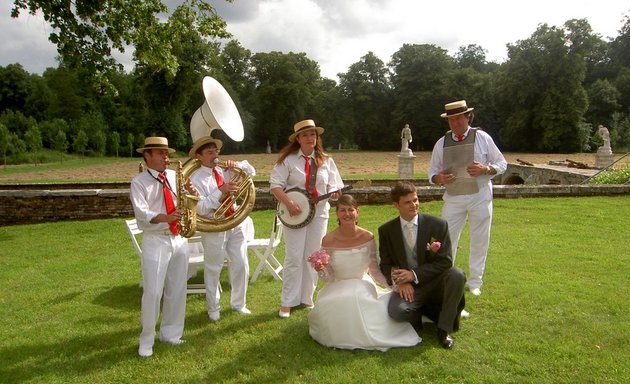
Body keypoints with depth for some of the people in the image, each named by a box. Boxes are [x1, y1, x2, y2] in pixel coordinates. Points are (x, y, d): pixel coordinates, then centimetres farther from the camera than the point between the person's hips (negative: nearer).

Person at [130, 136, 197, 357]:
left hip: (179, 238, 5)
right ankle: (146, 341, 11)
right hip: (155, 241, -5)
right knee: (153, 292, -4)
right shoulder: (139, 182, -6)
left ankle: (171, 333, 26)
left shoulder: (174, 176, 9)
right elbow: (141, 213, -18)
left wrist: (191, 193, -12)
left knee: (177, 290, 11)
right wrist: (164, 217, -34)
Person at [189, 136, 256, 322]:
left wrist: (237, 165, -8)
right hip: (214, 229, -5)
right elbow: (201, 208, -21)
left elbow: (251, 172, 12)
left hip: (236, 224, 5)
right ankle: (213, 308, 27)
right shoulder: (196, 179, -11)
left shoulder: (224, 171, 6)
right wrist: (220, 191, -30)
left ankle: (238, 303, 29)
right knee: (213, 270, 8)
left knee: (241, 266, 10)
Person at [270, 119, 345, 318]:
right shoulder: (288, 159, -6)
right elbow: (275, 185, -10)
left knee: (313, 257, 8)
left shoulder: (326, 161, 5)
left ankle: (307, 298, 22)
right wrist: (289, 204, -22)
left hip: (319, 214, 4)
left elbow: (334, 186, 8)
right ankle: (287, 302, 8)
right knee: (294, 258, -3)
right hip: (295, 214, -3)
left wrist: (335, 193, -15)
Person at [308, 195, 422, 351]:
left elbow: (375, 270, -1)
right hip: (338, 288, -1)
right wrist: (320, 269, -29)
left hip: (363, 285, 2)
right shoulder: (328, 241, -13)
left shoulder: (368, 237, -9)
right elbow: (328, 276, -6)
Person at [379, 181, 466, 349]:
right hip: (408, 287, 0)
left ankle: (444, 327, -12)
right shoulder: (386, 231, -2)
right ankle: (428, 311, 3)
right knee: (396, 311, -31)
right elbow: (385, 264, 3)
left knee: (457, 275, -31)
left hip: (436, 284, 0)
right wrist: (399, 281, -18)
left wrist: (414, 274, -22)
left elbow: (445, 261, -11)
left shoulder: (438, 225, -8)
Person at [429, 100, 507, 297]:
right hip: (453, 198, 1)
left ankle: (475, 282, 24)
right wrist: (438, 178, -15)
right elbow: (432, 171, 9)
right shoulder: (441, 143, 2)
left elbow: (502, 164, 2)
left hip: (480, 196, -1)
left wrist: (486, 169, -19)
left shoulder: (482, 138, -3)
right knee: (446, 240, 2)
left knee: (480, 240, 8)